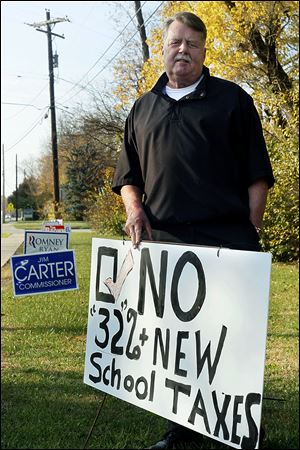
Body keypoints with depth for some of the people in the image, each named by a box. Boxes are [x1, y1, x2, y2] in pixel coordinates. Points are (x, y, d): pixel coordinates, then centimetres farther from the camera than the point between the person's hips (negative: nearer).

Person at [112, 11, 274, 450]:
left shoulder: (231, 99, 9)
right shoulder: (143, 109, 19)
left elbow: (256, 171, 5)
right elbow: (128, 172, 21)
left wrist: (252, 225, -3)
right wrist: (134, 210, 3)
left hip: (227, 237, -3)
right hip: (163, 240, 3)